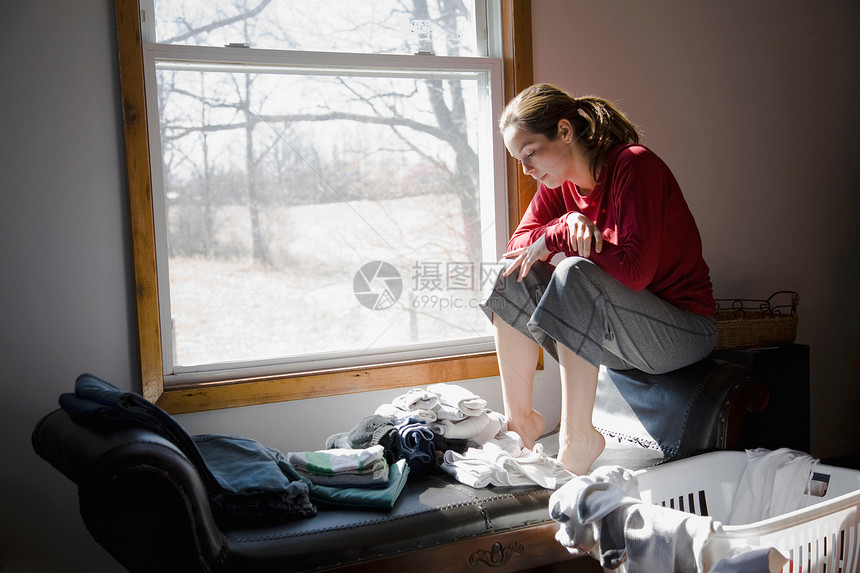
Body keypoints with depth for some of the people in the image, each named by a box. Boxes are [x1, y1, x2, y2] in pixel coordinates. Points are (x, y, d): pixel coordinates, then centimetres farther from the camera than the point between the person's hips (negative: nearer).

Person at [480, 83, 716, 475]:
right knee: (516, 276, -9)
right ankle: (519, 418, -4)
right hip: (615, 329, 7)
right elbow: (519, 246, -1)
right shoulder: (560, 182, 4)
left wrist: (555, 240, -19)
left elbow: (635, 270, -28)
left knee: (575, 274, -32)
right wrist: (568, 224, -19)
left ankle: (577, 439, -25)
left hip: (686, 330, -7)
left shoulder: (634, 166, -18)